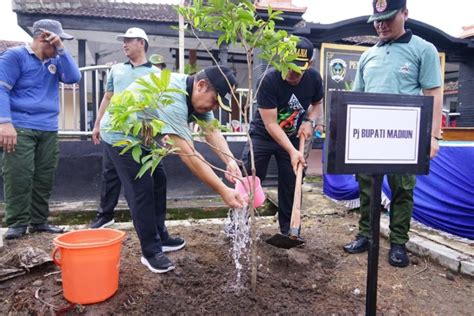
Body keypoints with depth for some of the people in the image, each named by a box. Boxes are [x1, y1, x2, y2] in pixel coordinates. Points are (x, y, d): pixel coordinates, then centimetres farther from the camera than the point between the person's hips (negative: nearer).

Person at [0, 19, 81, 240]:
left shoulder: (55, 61, 16)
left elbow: (74, 77, 0)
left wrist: (61, 49, -5)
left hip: (49, 130, 5)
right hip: (20, 128, -5)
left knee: (44, 178, 5)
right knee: (19, 177, -6)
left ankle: (39, 221, 14)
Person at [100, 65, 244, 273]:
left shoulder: (197, 96, -7)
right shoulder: (172, 98, -37)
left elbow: (212, 132, -14)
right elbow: (188, 154, -41)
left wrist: (230, 162, -32)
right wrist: (223, 191, -41)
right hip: (120, 136, -9)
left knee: (157, 184, 11)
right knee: (142, 191, -9)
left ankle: (160, 238, 24)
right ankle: (151, 252, 4)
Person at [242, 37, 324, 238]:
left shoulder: (314, 78, -12)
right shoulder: (270, 80, -26)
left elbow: (317, 104, 10)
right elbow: (270, 124, -26)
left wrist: (310, 121, -12)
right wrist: (292, 151, -33)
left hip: (293, 138, 4)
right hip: (263, 136, -3)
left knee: (292, 186, 6)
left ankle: (289, 230, 21)